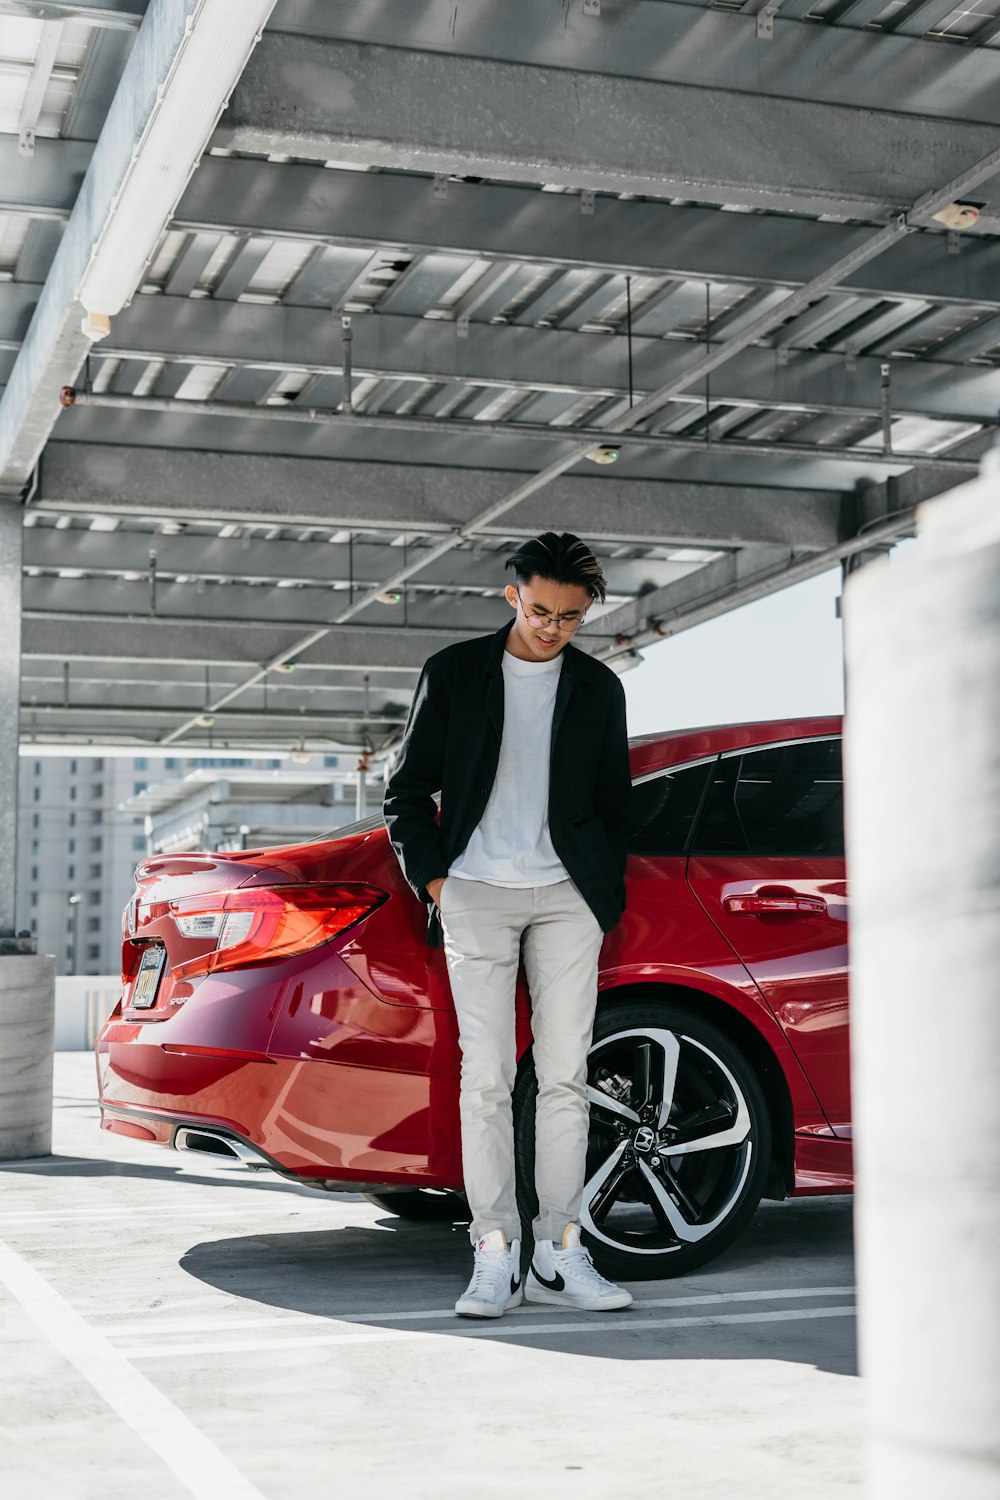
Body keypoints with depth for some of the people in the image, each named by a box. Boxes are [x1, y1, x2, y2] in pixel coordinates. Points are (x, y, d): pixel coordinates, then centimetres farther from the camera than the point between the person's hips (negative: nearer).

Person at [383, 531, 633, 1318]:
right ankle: (496, 1257, -2)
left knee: (565, 1077, 0)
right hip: (478, 893, -1)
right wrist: (433, 882, -1)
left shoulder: (599, 688, 11)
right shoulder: (455, 672, 5)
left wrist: (606, 898, 7)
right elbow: (407, 789, 8)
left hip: (568, 897, 2)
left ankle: (561, 1253, 5)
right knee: (486, 1077, -5)